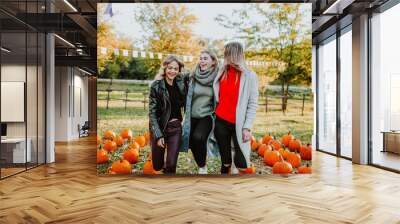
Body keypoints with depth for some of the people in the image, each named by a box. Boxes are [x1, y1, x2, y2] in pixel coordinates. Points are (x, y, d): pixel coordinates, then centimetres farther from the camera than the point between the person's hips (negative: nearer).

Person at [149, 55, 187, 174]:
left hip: (175, 127, 2)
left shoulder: (181, 83, -1)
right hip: (159, 127, -2)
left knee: (171, 165, -5)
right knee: (157, 166, 10)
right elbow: (152, 112, -12)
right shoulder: (156, 86, -10)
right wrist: (158, 135, -18)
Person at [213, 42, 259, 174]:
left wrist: (247, 127, -13)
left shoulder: (249, 76, -6)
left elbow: (253, 104, -8)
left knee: (241, 162, -3)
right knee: (225, 161, 11)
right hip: (221, 121, 4)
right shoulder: (222, 72, 7)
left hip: (238, 124, -4)